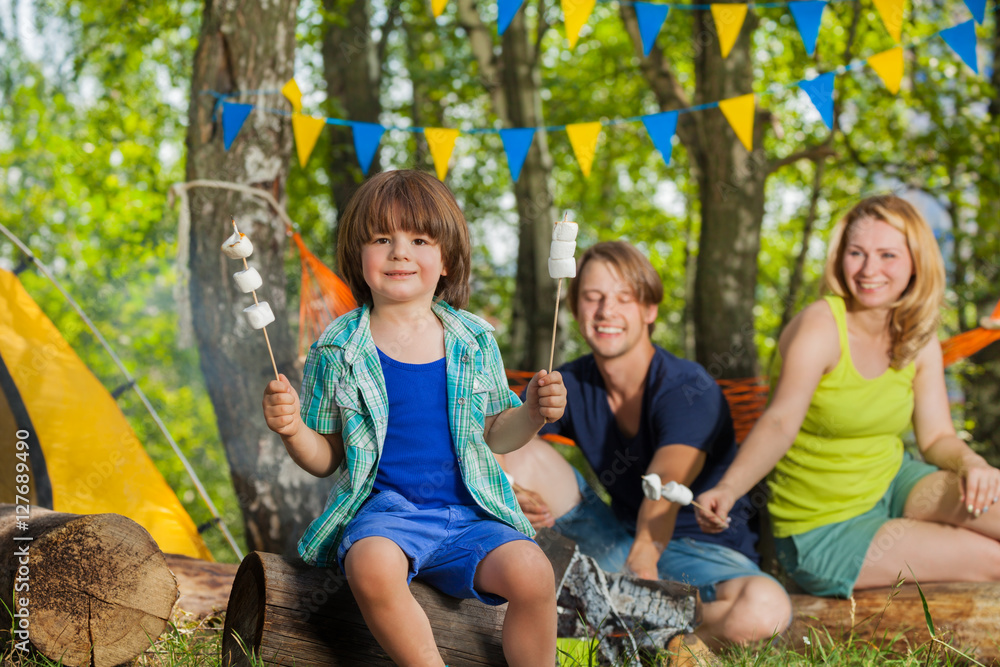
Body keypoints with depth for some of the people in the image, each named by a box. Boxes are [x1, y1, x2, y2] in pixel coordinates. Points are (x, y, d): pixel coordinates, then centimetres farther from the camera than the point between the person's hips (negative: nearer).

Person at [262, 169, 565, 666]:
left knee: (532, 573, -26)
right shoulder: (339, 349, 3)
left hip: (468, 513, 2)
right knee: (372, 568, -36)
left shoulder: (474, 341, 8)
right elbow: (325, 458, 8)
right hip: (382, 509, -1)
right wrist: (293, 432, -13)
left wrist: (531, 415, -4)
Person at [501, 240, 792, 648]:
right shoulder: (568, 386, -3)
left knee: (765, 608, -38)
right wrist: (506, 492, -35)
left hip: (704, 553, -3)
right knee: (522, 454, -14)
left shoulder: (690, 391, -19)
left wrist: (645, 554, -56)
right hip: (615, 546, 4)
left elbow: (666, 484, -37)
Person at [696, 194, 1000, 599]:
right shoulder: (820, 327, -20)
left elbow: (936, 437, 1)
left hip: (893, 486, 6)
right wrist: (728, 489, -44)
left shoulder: (920, 341, 0)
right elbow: (780, 422, -28)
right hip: (825, 533, -6)